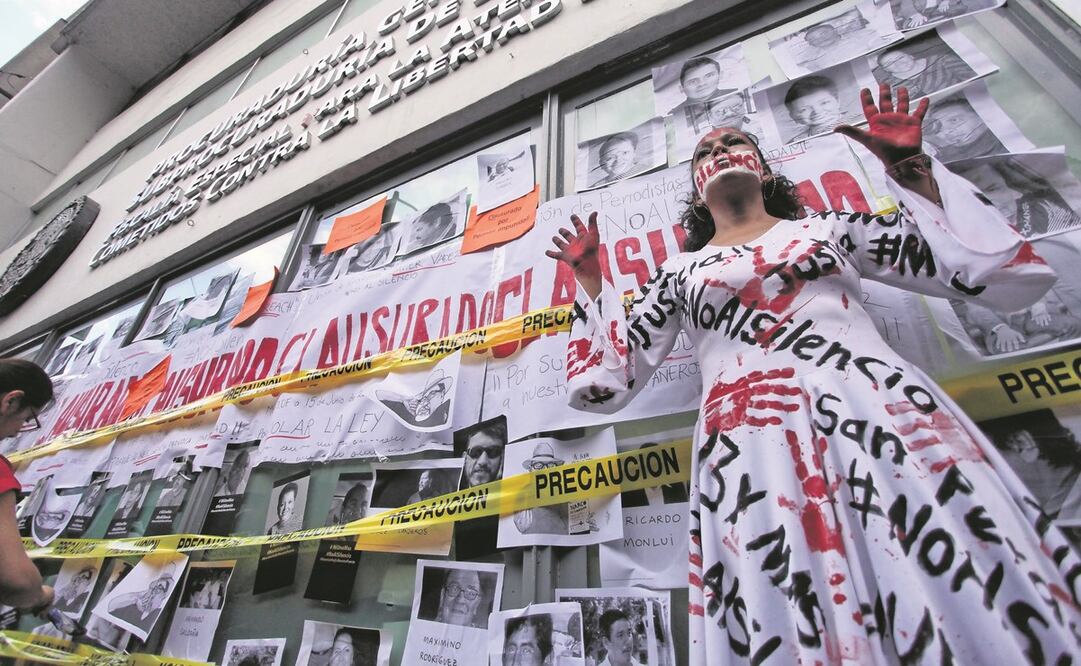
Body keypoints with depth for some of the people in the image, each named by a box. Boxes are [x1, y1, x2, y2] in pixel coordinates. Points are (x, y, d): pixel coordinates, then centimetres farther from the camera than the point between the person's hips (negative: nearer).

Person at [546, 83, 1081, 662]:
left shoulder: (832, 227, 21)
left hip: (880, 411, 2)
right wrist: (590, 277, 11)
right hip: (750, 441, -1)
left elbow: (1006, 277, 16)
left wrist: (908, 165, 13)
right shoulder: (677, 273, 19)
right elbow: (605, 383, 13)